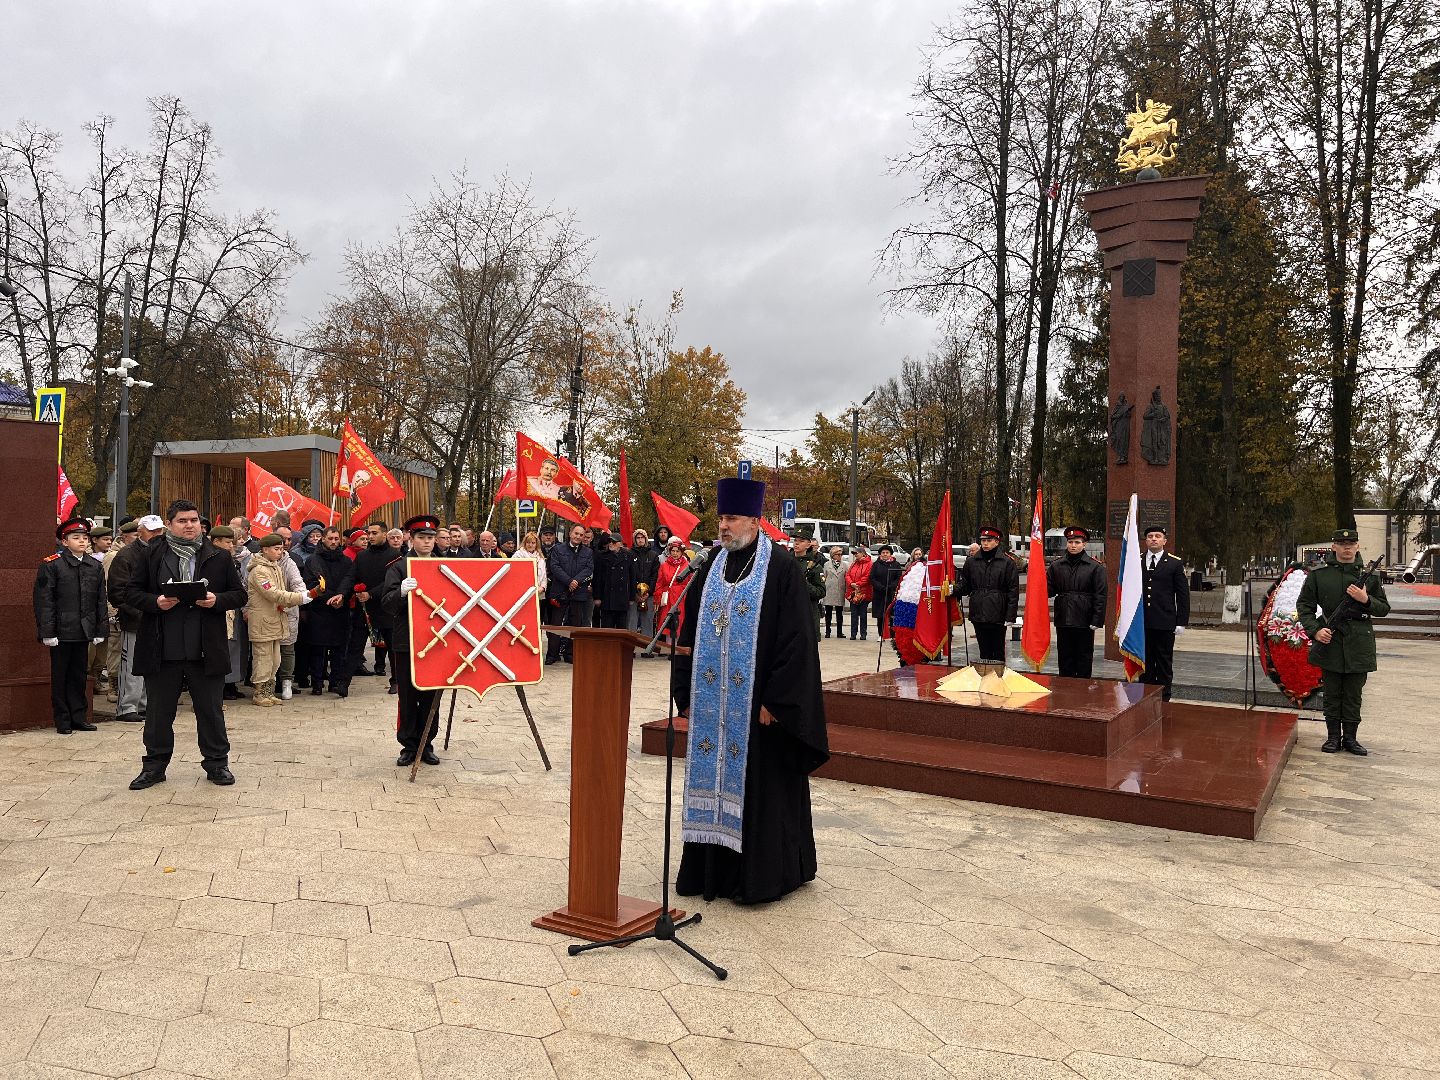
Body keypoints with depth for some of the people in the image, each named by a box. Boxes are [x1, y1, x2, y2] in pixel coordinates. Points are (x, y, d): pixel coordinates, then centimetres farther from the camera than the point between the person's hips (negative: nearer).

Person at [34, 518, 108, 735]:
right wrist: (47, 632, -12)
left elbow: (101, 601, 12)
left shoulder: (95, 566, 9)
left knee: (79, 674, 11)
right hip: (62, 631, -4)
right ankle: (62, 721, 12)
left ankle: (78, 717, 19)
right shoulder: (51, 565, -5)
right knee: (60, 676, 5)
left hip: (84, 631, 4)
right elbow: (44, 601, -8)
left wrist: (101, 630, 8)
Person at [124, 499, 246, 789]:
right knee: (158, 711, 11)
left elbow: (239, 594, 7)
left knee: (211, 710, 9)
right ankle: (154, 766, 24)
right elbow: (132, 592, 5)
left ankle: (217, 763, 21)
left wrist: (218, 600, -12)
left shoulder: (219, 557, 5)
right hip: (162, 651, 0)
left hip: (205, 650, 0)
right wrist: (155, 602, -14)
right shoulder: (151, 554, 4)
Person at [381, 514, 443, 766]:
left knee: (431, 696, 8)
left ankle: (426, 745, 18)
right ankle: (409, 746, 14)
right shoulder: (398, 567, -1)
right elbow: (387, 603, -10)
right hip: (407, 641, -2)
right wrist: (401, 591, -30)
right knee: (408, 696, 5)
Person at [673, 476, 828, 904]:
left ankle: (760, 876, 17)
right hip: (712, 703, 6)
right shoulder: (711, 568, 9)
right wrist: (685, 693, 7)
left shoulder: (782, 569, -9)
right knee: (713, 781, 12)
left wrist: (775, 700, -16)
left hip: (757, 703, -6)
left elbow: (797, 640, -13)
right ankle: (711, 870, 24)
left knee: (757, 786, 3)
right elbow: (689, 633, 12)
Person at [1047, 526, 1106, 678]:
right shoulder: (1056, 566, 7)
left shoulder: (1095, 567, -1)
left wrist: (1096, 621, -9)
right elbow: (1049, 590, 6)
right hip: (1063, 621, 3)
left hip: (1085, 622, -2)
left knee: (1084, 659, 6)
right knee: (1065, 660, 9)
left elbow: (1100, 596, -3)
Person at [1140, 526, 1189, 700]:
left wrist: (1181, 622, -4)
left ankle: (1163, 698, 12)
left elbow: (1183, 594, 1)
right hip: (1141, 623, 2)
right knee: (1145, 662, 9)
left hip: (1165, 623, -2)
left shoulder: (1175, 564, 2)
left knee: (1164, 665, 4)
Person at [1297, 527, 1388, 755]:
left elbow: (1384, 609, 9)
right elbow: (1304, 605, 4)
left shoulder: (1369, 575, 4)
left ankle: (1350, 737, 18)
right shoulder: (1318, 574, 0)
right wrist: (1315, 630, -10)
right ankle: (1333, 737, 16)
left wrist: (1366, 600, -12)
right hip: (1329, 642, -1)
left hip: (1359, 644, 1)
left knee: (1354, 695, 8)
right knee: (1331, 694, 7)